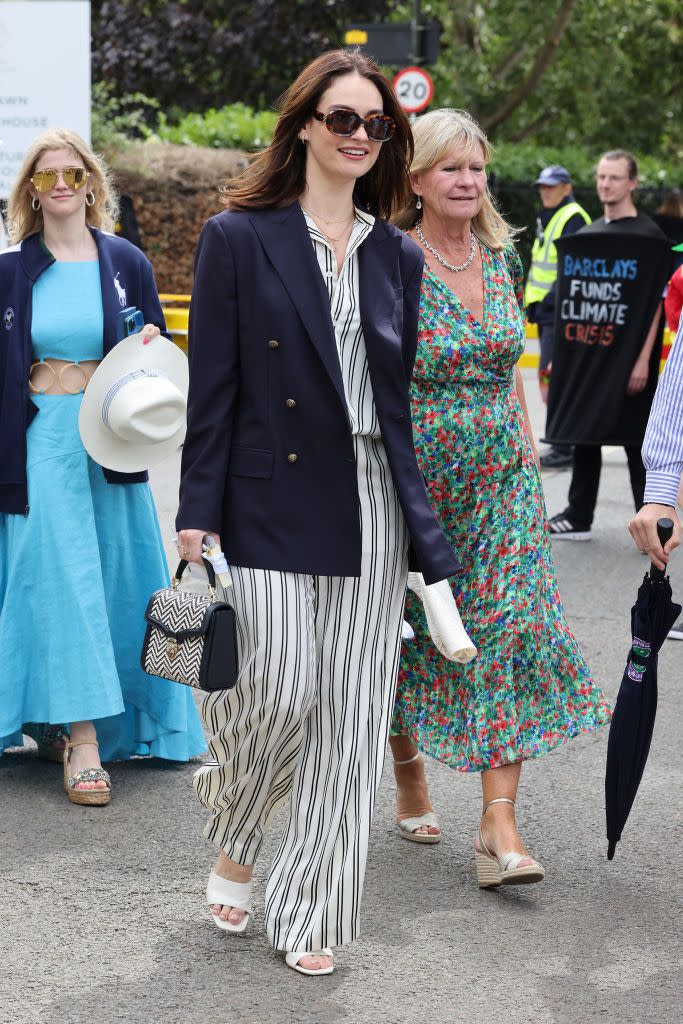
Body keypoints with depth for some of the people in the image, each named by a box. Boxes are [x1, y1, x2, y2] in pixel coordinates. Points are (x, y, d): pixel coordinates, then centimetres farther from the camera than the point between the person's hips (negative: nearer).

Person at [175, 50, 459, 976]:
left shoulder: (397, 256, 11)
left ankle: (312, 911, 14)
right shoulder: (239, 238, -1)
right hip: (271, 506, -4)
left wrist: (425, 535, 10)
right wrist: (197, 518, -8)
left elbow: (402, 399, 14)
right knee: (277, 689, -10)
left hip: (372, 509, 4)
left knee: (348, 713, 3)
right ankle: (231, 843, 21)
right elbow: (211, 390, -3)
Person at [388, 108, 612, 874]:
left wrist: (527, 452, 11)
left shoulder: (500, 257, 7)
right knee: (409, 631, 9)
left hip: (499, 478, 4)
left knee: (510, 626, -7)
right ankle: (410, 777, 32)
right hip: (416, 478, -4)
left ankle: (499, 824, -8)